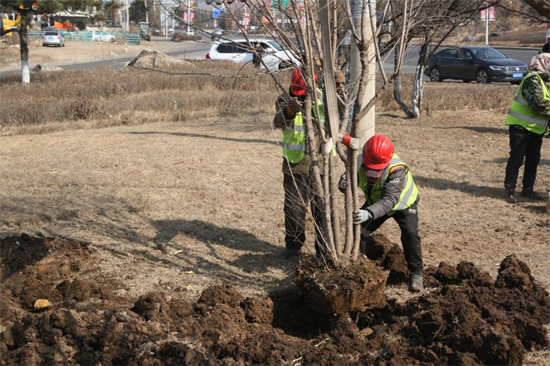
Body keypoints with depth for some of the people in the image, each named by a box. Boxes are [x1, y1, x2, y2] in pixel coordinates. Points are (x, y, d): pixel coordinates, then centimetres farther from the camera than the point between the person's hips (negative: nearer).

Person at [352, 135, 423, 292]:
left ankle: (416, 273, -4)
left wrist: (369, 213, -69)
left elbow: (389, 201, -51)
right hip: (375, 202, 4)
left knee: (410, 234, -23)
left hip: (403, 204, -4)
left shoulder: (397, 170, -43)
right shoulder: (360, 163, -28)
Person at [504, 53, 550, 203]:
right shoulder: (532, 80, -17)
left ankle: (527, 189, 21)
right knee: (516, 159, -5)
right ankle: (509, 190, 1)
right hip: (521, 126, -9)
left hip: (536, 128, 9)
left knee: (533, 159, 12)